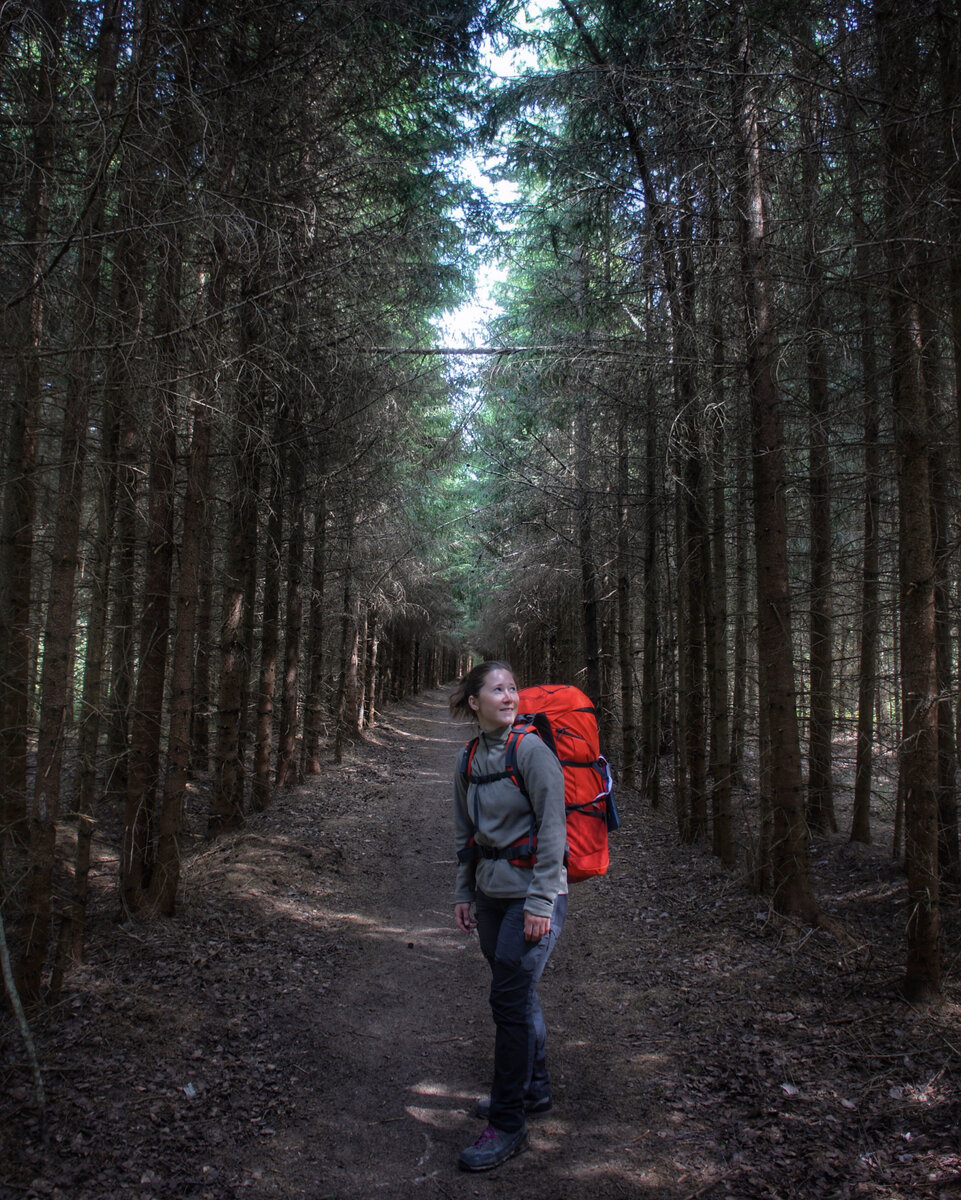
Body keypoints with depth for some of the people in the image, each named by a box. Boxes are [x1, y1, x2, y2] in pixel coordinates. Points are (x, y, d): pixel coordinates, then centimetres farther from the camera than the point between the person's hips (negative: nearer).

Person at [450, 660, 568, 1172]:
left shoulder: (532, 751, -14)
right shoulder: (469, 760, 5)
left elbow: (553, 830, -16)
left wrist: (540, 902, -17)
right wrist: (463, 892, 13)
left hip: (532, 892, -6)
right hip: (491, 894, 7)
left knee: (510, 1000, -5)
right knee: (517, 995, 18)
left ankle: (508, 1124, 9)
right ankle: (534, 1091, 36)